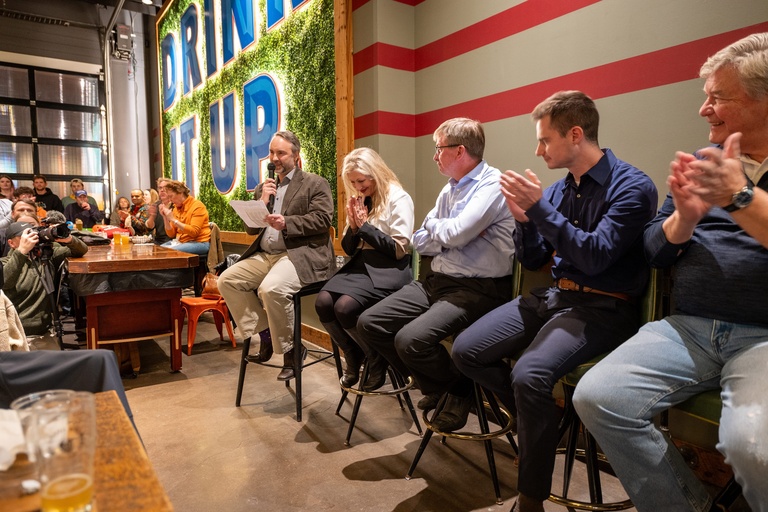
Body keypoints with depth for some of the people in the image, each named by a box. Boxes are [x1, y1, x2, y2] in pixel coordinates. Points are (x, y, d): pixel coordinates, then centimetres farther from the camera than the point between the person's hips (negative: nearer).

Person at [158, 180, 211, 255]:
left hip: (199, 243, -7)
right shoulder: (176, 208, 11)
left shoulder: (197, 206, -10)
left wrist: (173, 219, -20)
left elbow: (194, 232, -21)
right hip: (181, 242, 8)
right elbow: (171, 234, 11)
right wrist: (165, 217, -2)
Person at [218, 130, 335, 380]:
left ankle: (291, 348, -10)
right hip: (265, 255, 8)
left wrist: (287, 223, -22)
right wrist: (261, 201, 1)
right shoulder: (264, 188, 22)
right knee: (227, 280, -9)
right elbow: (250, 229, 18)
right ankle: (264, 333, 4)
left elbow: (323, 219, -11)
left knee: (271, 288, -33)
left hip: (301, 254, -7)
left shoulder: (315, 184, 4)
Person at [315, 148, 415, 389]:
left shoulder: (399, 199, -4)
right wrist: (353, 226, -4)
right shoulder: (359, 201, 15)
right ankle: (353, 357, 6)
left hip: (389, 270, -6)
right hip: (360, 264, 6)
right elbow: (349, 249, 17)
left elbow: (399, 249, -12)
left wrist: (364, 225, -10)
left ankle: (377, 360, 0)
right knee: (323, 303, -20)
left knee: (345, 307, -28)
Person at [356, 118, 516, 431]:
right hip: (434, 281, 9)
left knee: (411, 339, -29)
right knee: (369, 324, -2)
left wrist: (435, 225, 0)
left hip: (476, 289, -8)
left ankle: (459, 391, 5)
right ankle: (433, 384, 16)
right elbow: (419, 242, 12)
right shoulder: (449, 190, 17)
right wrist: (451, 233, -7)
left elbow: (455, 233, -23)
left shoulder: (492, 184, -9)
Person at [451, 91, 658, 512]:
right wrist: (523, 218, -5)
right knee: (466, 351, -6)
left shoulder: (632, 186, -9)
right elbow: (532, 260, 14)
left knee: (530, 375, -32)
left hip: (603, 308, -7)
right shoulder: (557, 189, 9)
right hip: (553, 296, 7)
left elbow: (594, 256, -21)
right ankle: (539, 420, 15)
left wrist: (538, 208, -20)